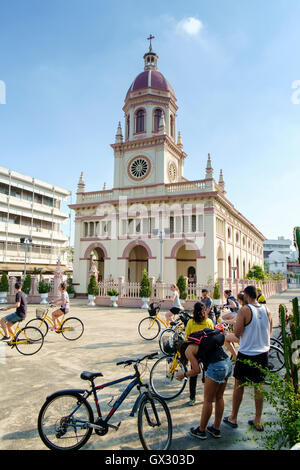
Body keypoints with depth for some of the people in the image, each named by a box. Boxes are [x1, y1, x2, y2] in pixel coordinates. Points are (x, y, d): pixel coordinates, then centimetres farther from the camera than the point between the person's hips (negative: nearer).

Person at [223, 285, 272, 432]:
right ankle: (258, 421, 24)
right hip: (263, 354, 5)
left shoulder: (244, 311, -16)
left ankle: (233, 418, 24)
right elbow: (269, 332, 12)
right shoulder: (267, 311, 1)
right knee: (258, 387, 15)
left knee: (239, 386, 10)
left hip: (246, 355, -5)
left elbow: (237, 333, -17)